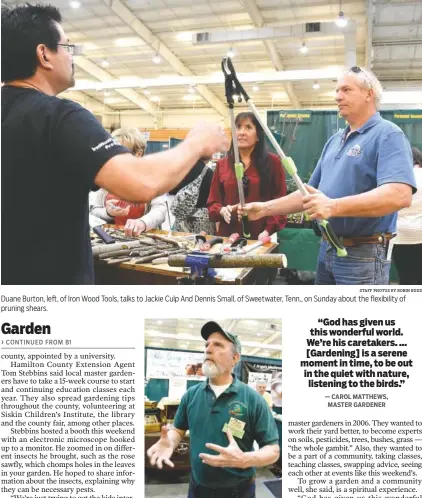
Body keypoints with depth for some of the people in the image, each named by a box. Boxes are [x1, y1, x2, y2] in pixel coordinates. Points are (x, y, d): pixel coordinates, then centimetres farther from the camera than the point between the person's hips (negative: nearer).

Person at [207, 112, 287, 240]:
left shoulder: (272, 162, 1)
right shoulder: (222, 164, 9)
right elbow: (213, 202, 10)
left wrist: (268, 231, -13)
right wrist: (222, 211, -12)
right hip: (228, 236, 2)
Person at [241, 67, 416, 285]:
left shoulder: (387, 134, -11)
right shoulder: (334, 140, 15)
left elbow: (400, 195, -27)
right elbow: (311, 193, 18)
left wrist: (334, 206, -36)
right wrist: (265, 208, 9)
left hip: (363, 254, -8)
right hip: (327, 249, 8)